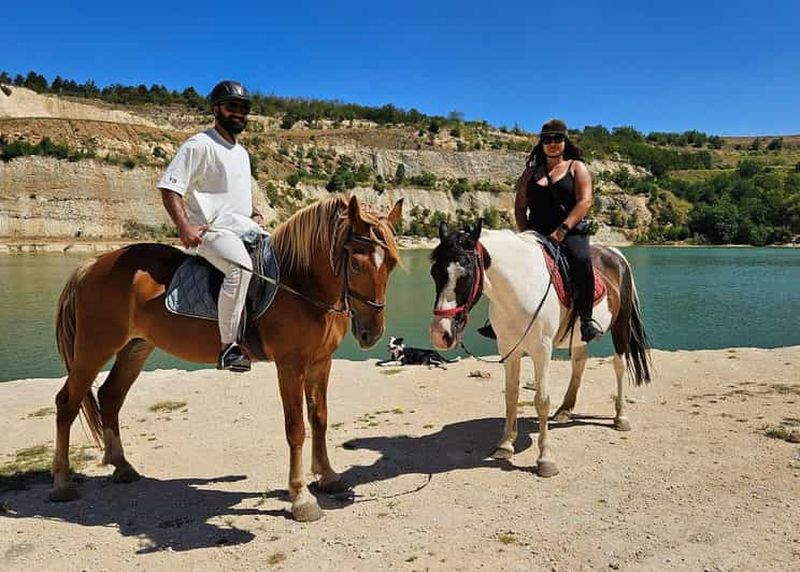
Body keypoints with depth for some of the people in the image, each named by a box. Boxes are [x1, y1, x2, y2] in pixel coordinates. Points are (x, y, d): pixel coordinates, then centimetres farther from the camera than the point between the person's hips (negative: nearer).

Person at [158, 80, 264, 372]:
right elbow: (169, 188, -10)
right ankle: (228, 346, -33)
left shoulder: (242, 152, 23)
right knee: (241, 266, -35)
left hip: (244, 229, 9)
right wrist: (184, 227, -21)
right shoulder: (199, 145, -4)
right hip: (211, 230, -9)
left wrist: (254, 215, 14)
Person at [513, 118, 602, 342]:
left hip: (572, 233, -3)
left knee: (581, 261, -35)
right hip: (537, 234, 4)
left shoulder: (577, 167, 10)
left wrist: (562, 229, -18)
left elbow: (584, 201, -4)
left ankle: (586, 319, -27)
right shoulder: (531, 172, 20)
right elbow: (519, 207, 17)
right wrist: (526, 234, -1)